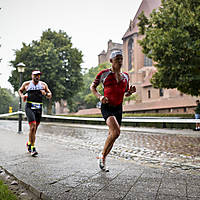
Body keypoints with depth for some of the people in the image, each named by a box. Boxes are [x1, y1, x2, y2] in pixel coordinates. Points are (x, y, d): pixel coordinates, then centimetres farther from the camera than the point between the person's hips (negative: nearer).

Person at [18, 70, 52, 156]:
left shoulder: (43, 84, 10)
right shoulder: (26, 84, 6)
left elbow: (50, 95, 12)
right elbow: (20, 90, 22)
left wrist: (46, 94, -10)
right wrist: (22, 96, 1)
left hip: (39, 108, 3)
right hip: (29, 107, -3)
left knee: (34, 129, 12)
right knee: (33, 127, -19)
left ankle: (29, 144, 37)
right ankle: (32, 148, -14)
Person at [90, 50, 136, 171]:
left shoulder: (125, 76, 12)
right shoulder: (104, 73, -2)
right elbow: (92, 87, 5)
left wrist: (131, 91, -2)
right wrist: (100, 96, -13)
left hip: (118, 108, 5)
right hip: (106, 107, -5)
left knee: (112, 135, 6)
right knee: (116, 132, -24)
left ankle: (103, 160, 24)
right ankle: (102, 155, -4)